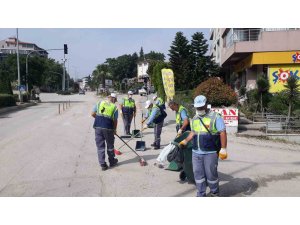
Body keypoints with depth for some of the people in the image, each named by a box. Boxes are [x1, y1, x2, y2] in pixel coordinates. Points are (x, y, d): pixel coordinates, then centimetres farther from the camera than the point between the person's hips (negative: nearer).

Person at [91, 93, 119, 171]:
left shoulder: (100, 102, 6)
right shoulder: (115, 107, 2)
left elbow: (93, 114, 6)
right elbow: (115, 121, 3)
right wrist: (114, 130, 18)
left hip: (98, 127, 1)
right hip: (108, 128, -1)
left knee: (100, 146, 9)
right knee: (110, 145, 17)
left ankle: (103, 164, 11)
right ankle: (112, 162, 32)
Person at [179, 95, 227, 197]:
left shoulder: (215, 117, -9)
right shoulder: (195, 118, 11)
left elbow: (222, 133, -11)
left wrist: (223, 149, -15)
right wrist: (185, 141, 15)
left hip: (210, 153, -6)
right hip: (196, 152, 6)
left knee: (211, 174, 4)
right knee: (198, 174, 10)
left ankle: (215, 193, 27)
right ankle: (201, 194, 26)